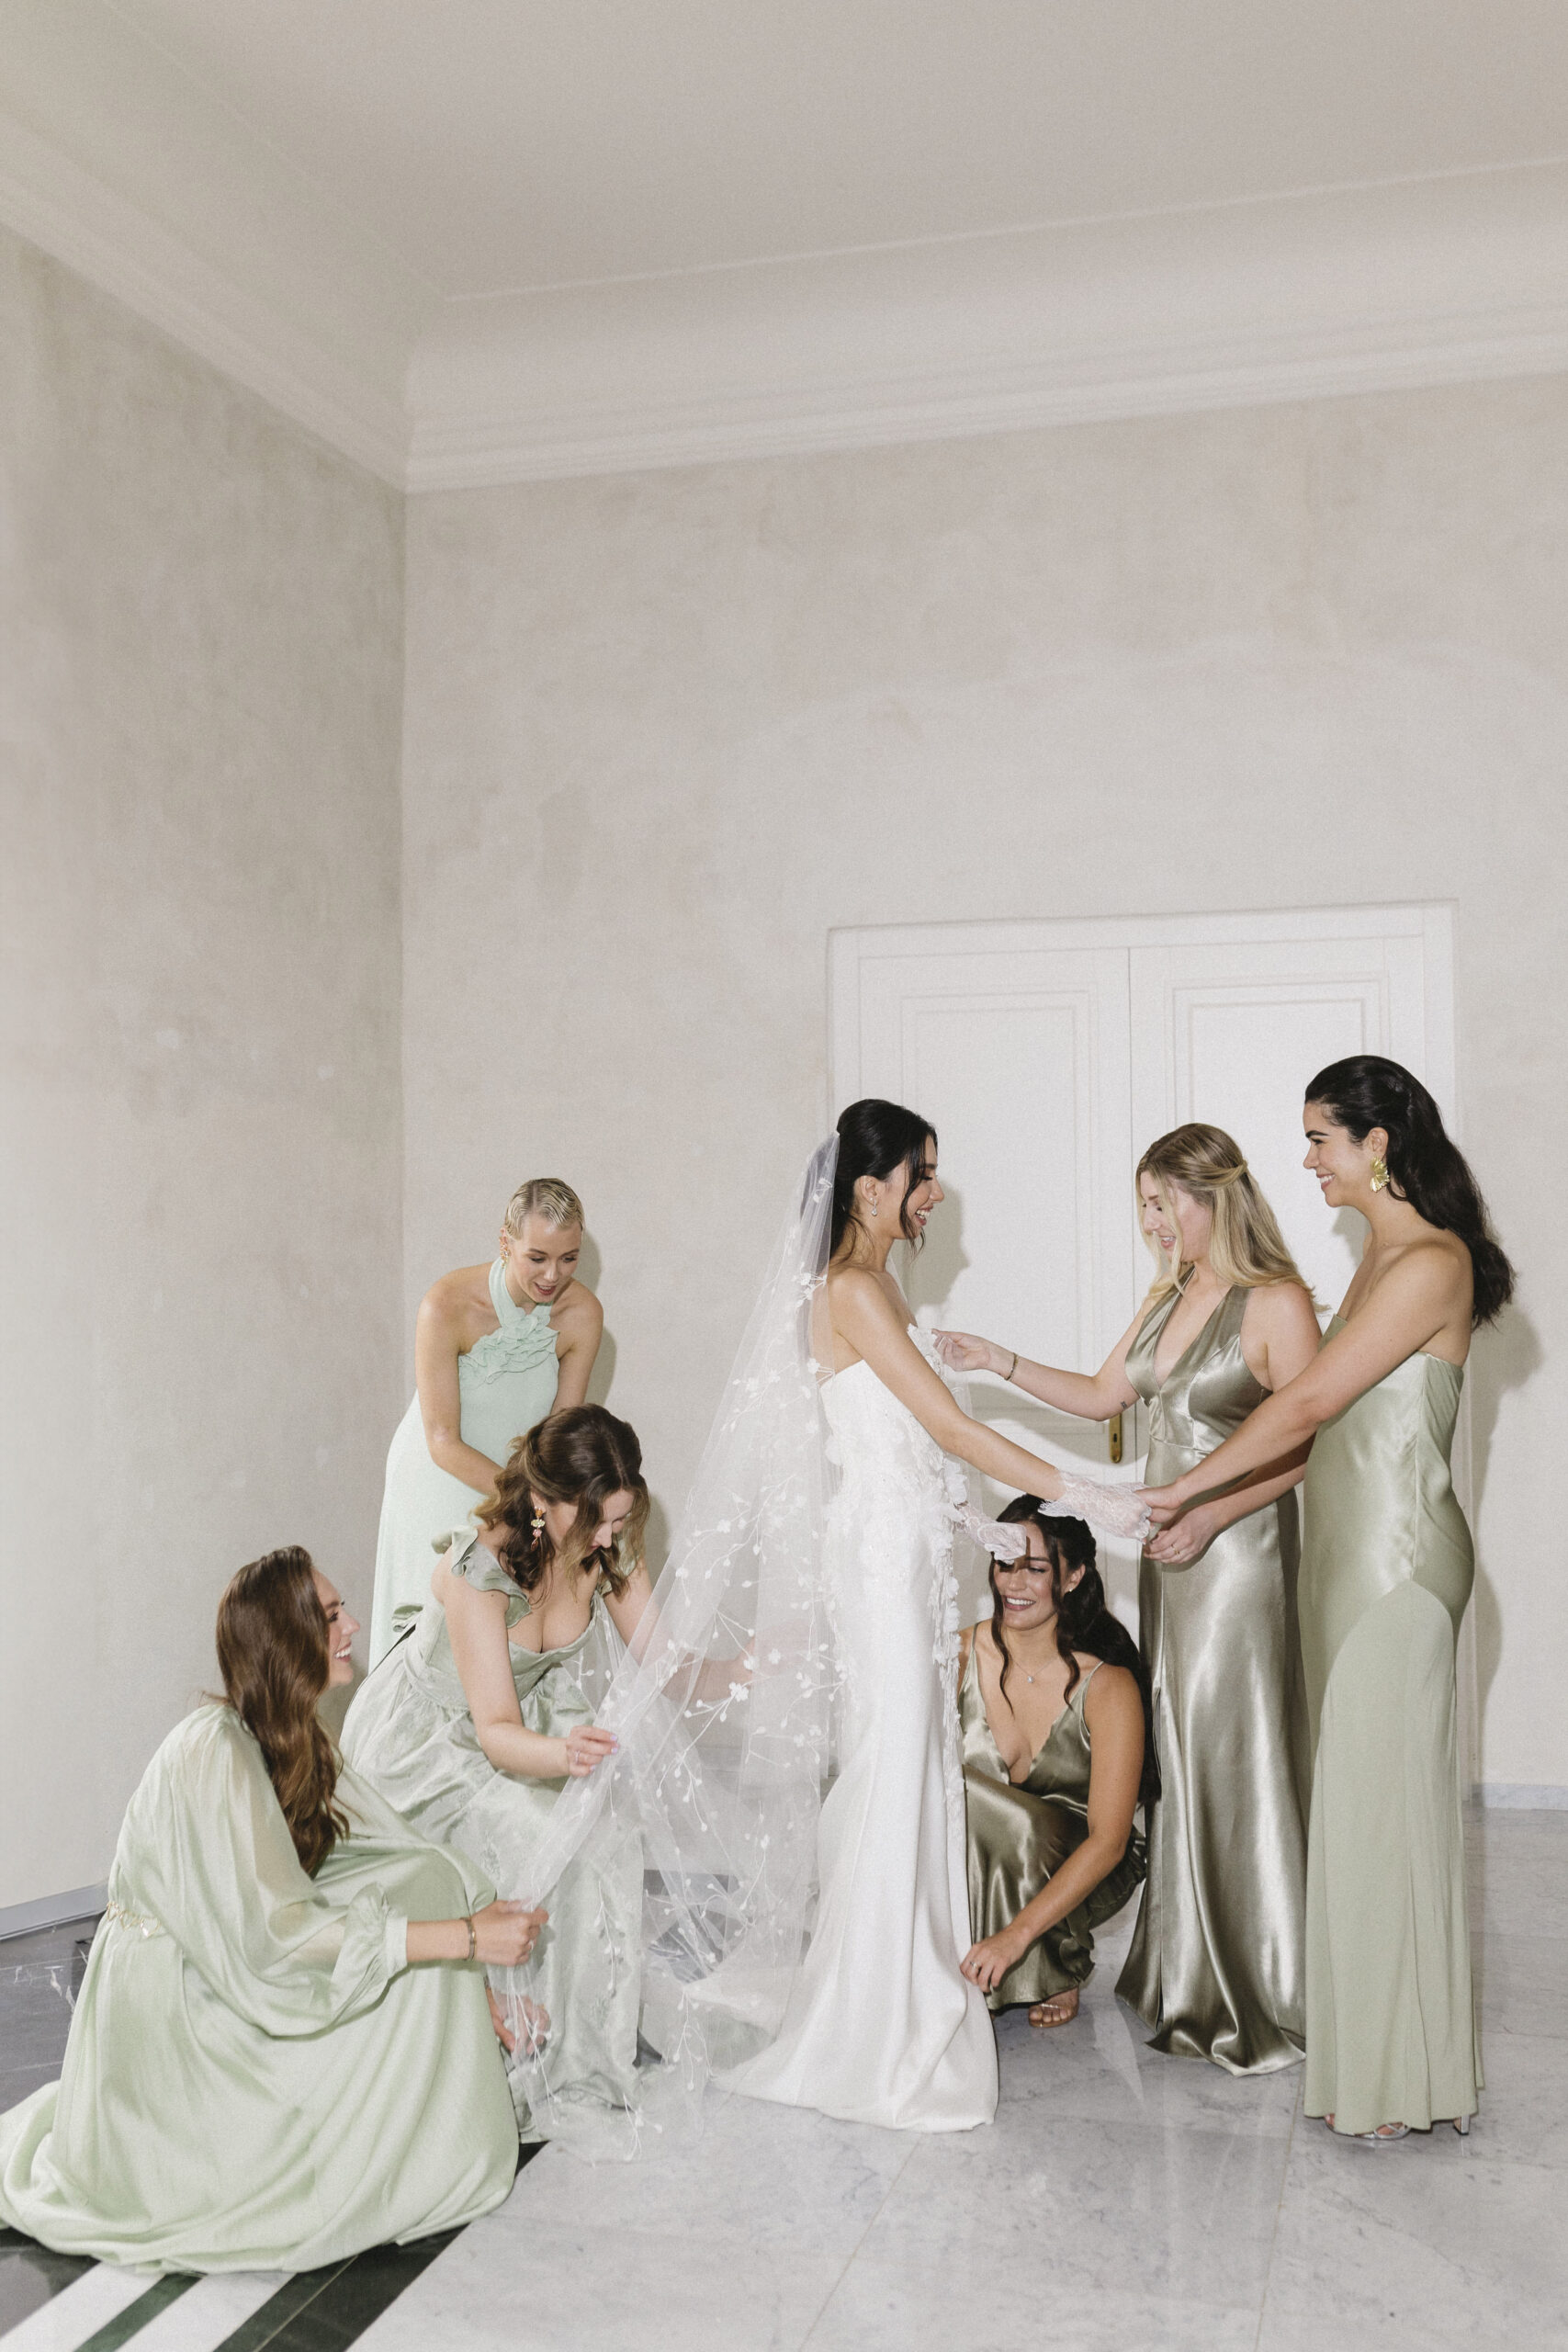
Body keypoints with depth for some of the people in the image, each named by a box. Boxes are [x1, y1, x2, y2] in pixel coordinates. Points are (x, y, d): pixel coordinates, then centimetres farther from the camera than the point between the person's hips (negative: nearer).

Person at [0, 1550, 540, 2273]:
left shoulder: (298, 1743, 3)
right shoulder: (213, 1749, -26)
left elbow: (398, 1851, 5)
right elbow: (278, 1935, -29)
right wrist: (464, 1937, -28)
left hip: (227, 1990, 9)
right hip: (170, 2015, -8)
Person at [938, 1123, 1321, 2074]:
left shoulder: (1277, 1303, -13)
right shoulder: (1168, 1298, 11)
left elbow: (1307, 1444, -16)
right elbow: (1104, 1396, 19)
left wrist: (1209, 1515, -20)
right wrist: (1004, 1364, 10)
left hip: (1240, 1546, -8)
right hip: (1170, 1542, 8)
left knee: (1233, 1756, -2)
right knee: (1177, 1753, 12)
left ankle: (1258, 1997, 13)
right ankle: (1190, 1975, 24)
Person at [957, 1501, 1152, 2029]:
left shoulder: (1109, 1685, -19)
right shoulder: (962, 1653, -10)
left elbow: (1108, 1841, -23)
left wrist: (1018, 1933, -33)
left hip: (1078, 1869, -2)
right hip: (975, 1867, 2)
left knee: (1019, 1824, -34)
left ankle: (1063, 1967, -3)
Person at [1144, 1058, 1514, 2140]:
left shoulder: (1430, 1263, -17)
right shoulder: (1383, 1259, 13)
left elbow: (1306, 1405, -18)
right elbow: (1332, 1429, 15)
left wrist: (1187, 1487, -9)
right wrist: (1213, 1511, 12)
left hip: (1399, 1556, -9)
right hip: (1354, 1544, 9)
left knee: (1386, 1797, 0)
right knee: (1358, 1793, 13)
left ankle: (1399, 2077, 14)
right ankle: (1373, 2044, 25)